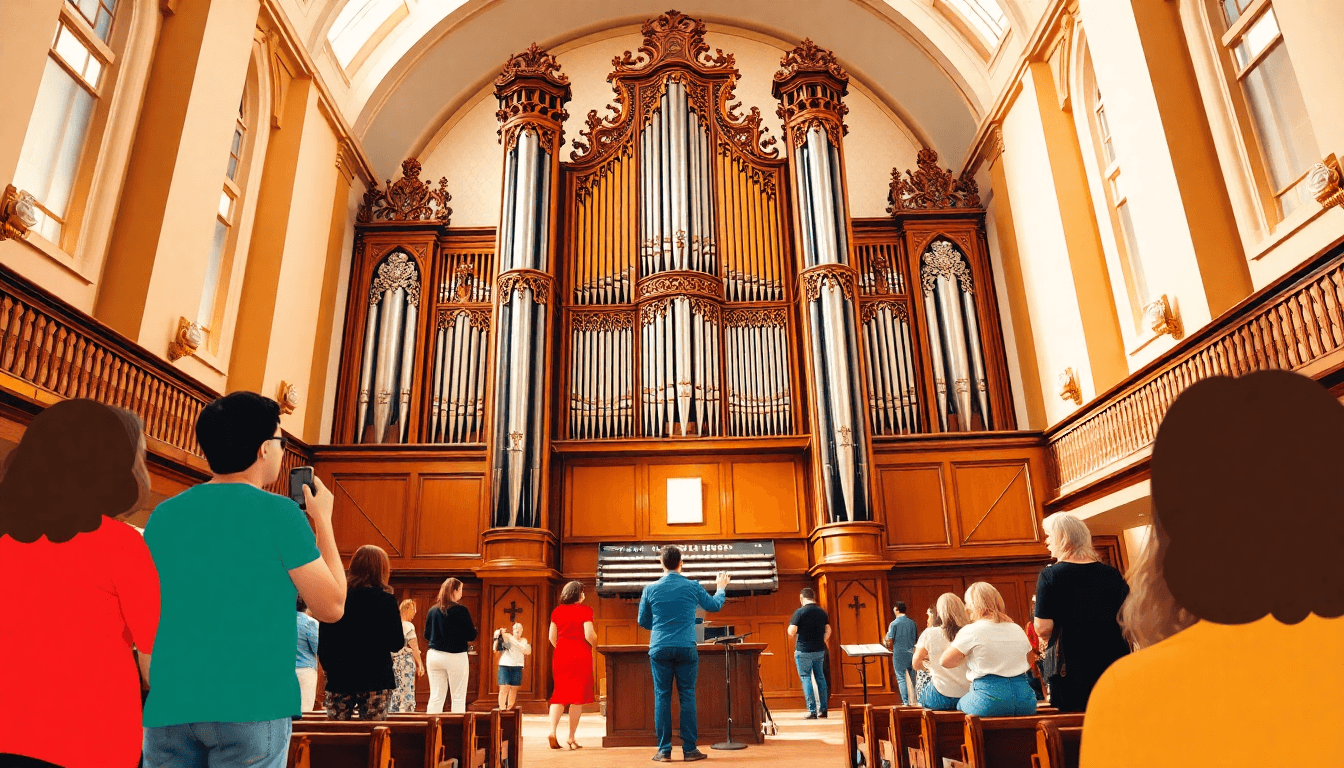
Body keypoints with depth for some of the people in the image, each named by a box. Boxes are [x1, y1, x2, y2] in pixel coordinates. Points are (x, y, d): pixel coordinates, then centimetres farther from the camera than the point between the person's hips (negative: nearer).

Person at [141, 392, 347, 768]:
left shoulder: (164, 515, 6)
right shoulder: (278, 512, -10)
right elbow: (330, 607, -4)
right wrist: (322, 521, 4)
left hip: (170, 706, 5)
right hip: (251, 703, -5)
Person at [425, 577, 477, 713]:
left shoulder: (432, 610, 3)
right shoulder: (461, 610, -11)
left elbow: (427, 635, 11)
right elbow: (472, 636, -9)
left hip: (434, 656, 4)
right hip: (456, 657, -4)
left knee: (436, 696, 9)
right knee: (458, 697, 5)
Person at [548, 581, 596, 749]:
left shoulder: (557, 611, 8)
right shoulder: (584, 610, -6)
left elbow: (552, 637, 9)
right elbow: (589, 635, -12)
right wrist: (594, 643, 8)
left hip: (561, 654, 4)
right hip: (580, 654, -4)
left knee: (559, 693, 10)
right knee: (578, 696, 4)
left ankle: (552, 731, -7)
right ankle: (571, 738, 6)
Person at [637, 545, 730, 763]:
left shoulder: (650, 589, 1)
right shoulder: (693, 587, 0)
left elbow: (643, 621, 11)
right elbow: (715, 606, 17)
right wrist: (721, 588, 36)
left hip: (660, 649, 1)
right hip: (686, 648, 0)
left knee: (662, 697, 6)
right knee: (687, 697, 5)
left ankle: (664, 750, 7)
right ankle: (689, 749, 7)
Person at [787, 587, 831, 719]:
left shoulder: (800, 612, -12)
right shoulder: (822, 612, 6)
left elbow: (791, 632, -14)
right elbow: (828, 630, 10)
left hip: (803, 650, -5)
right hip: (819, 651, 5)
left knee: (806, 678, 0)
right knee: (820, 678, 14)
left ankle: (812, 711, -4)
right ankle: (823, 709, 18)